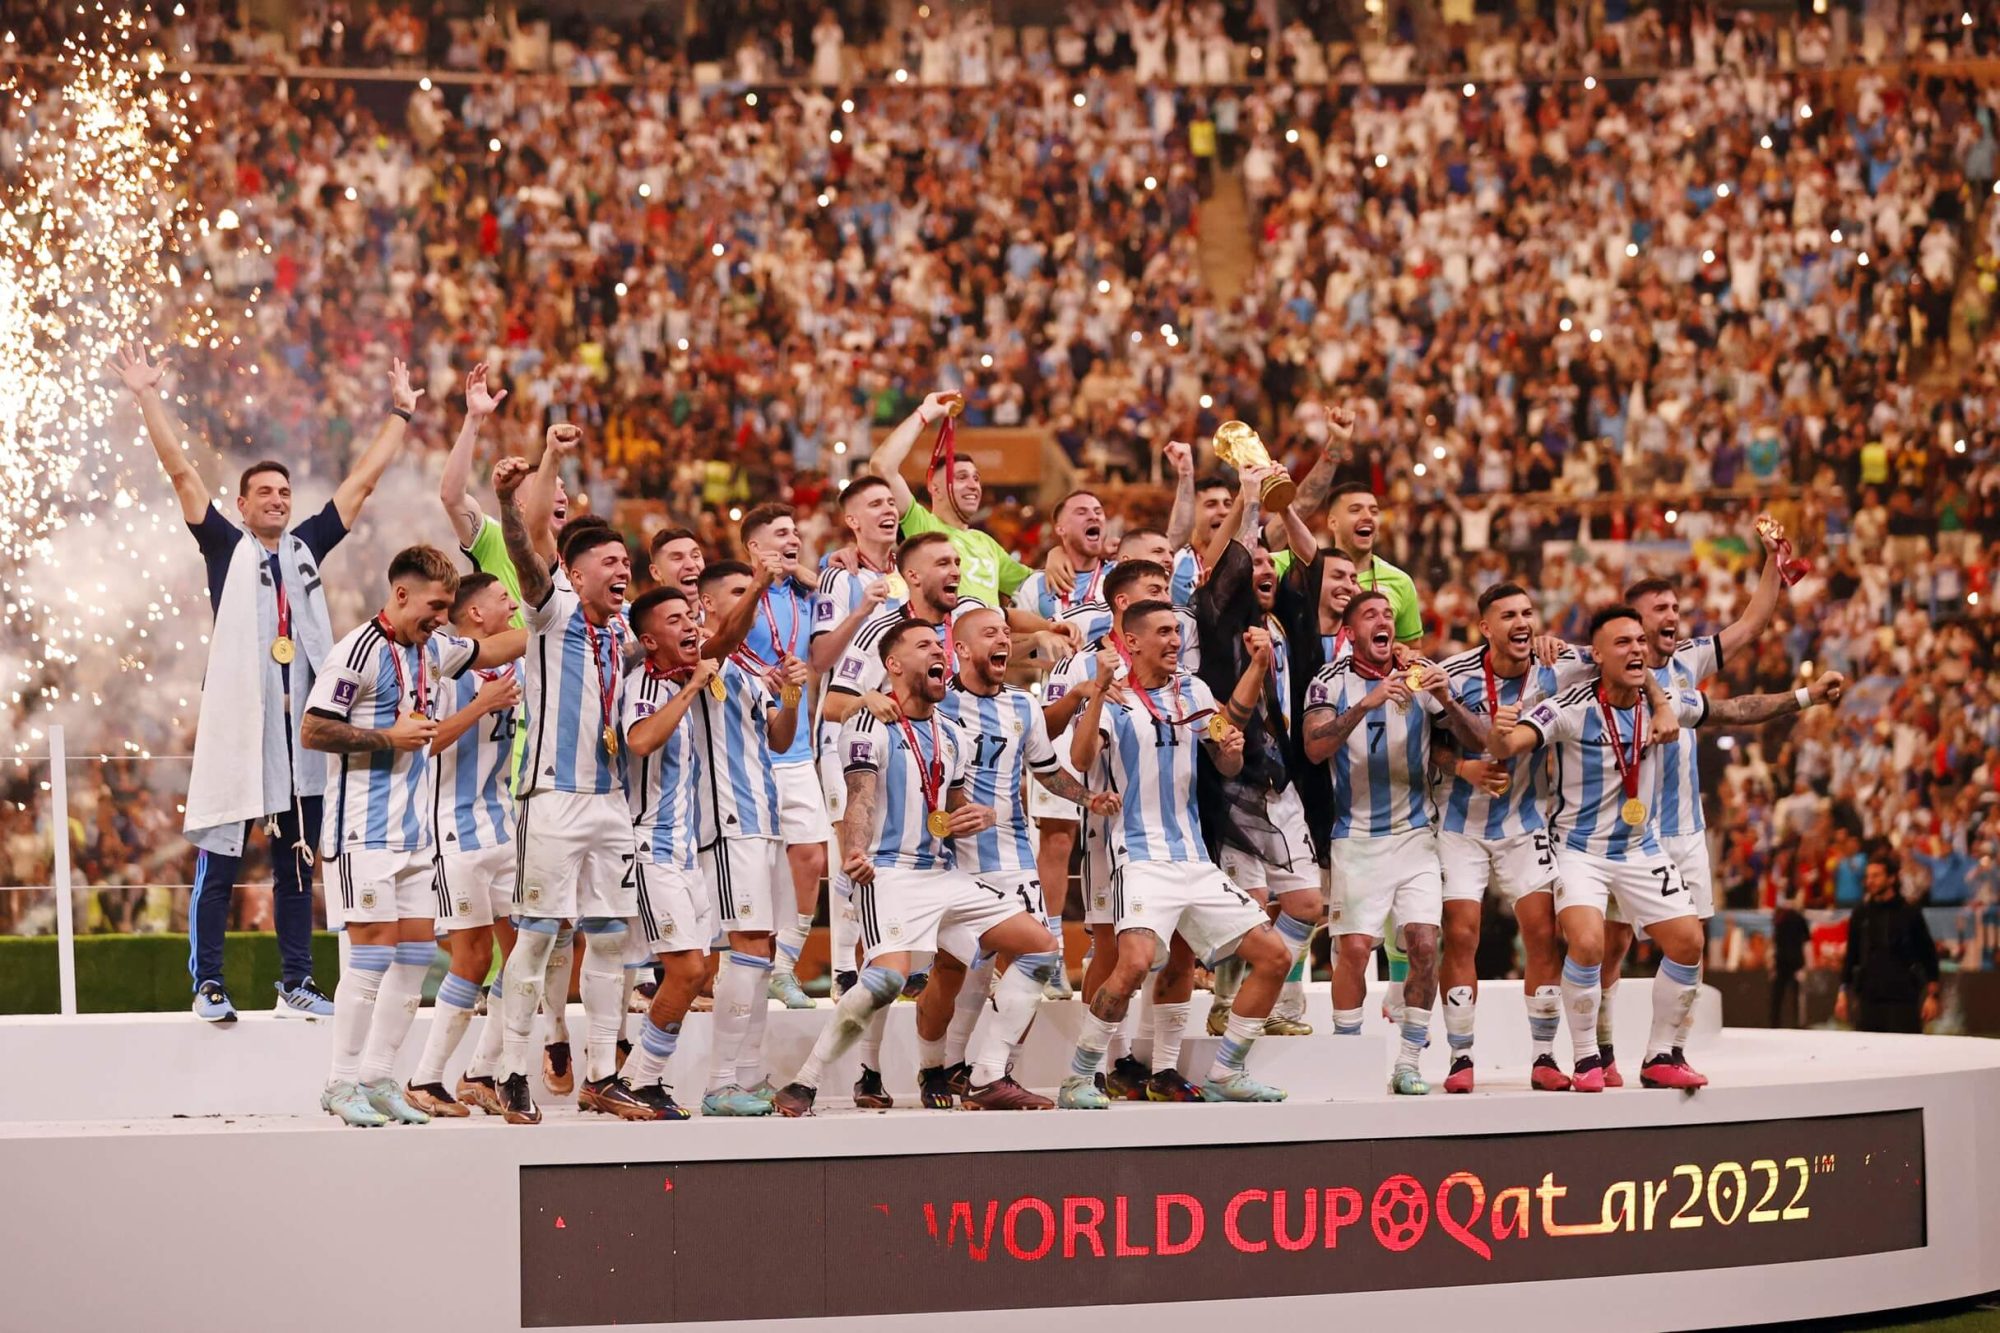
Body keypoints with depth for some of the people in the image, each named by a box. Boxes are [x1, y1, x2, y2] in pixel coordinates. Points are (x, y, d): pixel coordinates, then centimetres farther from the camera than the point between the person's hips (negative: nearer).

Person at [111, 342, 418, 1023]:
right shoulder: (226, 548, 5)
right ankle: (208, 985, 2)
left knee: (297, 862, 9)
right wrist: (150, 398, -6)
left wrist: (400, 414, 21)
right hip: (235, 726, -4)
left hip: (301, 729, 4)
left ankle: (297, 983, 15)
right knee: (219, 862, -2)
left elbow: (362, 481, 19)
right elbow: (180, 471, -1)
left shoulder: (307, 547, 14)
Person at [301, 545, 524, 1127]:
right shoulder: (359, 652, -12)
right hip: (366, 831, -8)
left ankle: (377, 1078, 11)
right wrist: (388, 737, -14)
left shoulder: (433, 649, 13)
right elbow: (311, 731, -14)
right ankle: (342, 1084, -2)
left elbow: (490, 650, 32)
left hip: (415, 832, 8)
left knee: (417, 950, 6)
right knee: (373, 950, -9)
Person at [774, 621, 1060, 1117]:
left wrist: (978, 817, 3)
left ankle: (987, 1077, 7)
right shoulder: (871, 727, -5)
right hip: (890, 873, -8)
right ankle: (801, 1086, -18)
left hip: (946, 875, 8)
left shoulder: (953, 736, 19)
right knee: (888, 977, -30)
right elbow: (860, 801, -17)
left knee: (1040, 947, 4)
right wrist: (854, 853, -38)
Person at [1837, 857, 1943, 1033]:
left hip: (1903, 998, -3)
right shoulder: (1861, 914, 9)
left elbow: (1928, 954, 2)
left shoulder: (1909, 913, 1)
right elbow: (1851, 956, 14)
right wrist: (1843, 993, 9)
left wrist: (1932, 995, -4)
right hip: (1868, 997, 3)